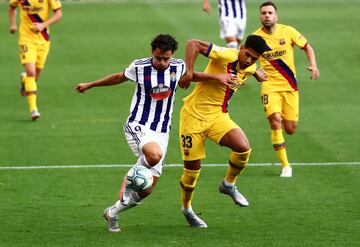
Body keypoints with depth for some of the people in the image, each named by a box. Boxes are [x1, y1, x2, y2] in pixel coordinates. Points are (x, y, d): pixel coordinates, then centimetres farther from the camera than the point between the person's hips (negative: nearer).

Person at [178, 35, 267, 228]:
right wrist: (189, 72, -34)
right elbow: (193, 44, -28)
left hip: (218, 115, 5)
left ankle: (228, 185, 6)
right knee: (192, 168, 2)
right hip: (194, 114, -5)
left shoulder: (250, 69, 1)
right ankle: (186, 208, 29)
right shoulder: (226, 56, -21)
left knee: (243, 147, -21)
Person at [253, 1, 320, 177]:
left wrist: (313, 66, -7)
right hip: (270, 85, -1)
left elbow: (307, 47, 8)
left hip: (290, 86, 1)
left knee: (290, 129, -1)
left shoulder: (288, 31, -4)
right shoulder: (256, 37, -6)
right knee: (275, 122, -22)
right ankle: (285, 166, -13)